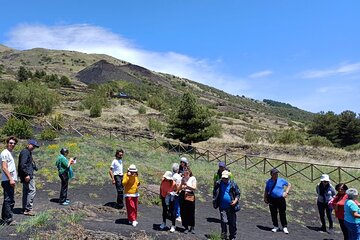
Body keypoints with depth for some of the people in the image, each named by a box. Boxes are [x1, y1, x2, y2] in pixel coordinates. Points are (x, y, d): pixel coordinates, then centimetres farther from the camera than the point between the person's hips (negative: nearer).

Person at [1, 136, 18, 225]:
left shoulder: (10, 153, 18)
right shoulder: (5, 153, -10)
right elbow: (4, 168, -18)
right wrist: (10, 179, -21)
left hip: (11, 180, 10)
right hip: (7, 180, -10)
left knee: (8, 200, 16)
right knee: (9, 200, -7)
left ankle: (4, 217, 25)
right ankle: (9, 219, -4)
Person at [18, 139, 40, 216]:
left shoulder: (28, 152, 20)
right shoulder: (25, 152, -13)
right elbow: (23, 164, -22)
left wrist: (35, 167, 15)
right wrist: (27, 174, -24)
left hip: (28, 175, 11)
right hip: (27, 175, -11)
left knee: (26, 192, 14)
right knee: (32, 190, -11)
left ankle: (25, 209, 21)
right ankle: (28, 209, -8)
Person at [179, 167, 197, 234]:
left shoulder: (193, 178, -1)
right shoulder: (182, 178, 9)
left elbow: (194, 188, -8)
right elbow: (180, 188, 8)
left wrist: (187, 185, -18)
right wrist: (182, 183, -11)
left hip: (190, 196, -3)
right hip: (183, 195, 3)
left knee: (191, 212, 2)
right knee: (183, 212, 3)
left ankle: (192, 227, 19)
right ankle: (186, 227, 15)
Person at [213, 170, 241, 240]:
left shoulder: (233, 184, -5)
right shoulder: (218, 184, -2)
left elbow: (238, 193, 3)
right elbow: (215, 193, 12)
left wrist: (235, 201, -12)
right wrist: (215, 201, 4)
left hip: (231, 207, 0)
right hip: (222, 207, 0)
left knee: (232, 223, 9)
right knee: (224, 221, -4)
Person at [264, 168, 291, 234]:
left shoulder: (281, 180, 1)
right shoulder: (269, 181, 4)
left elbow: (289, 185, 12)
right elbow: (266, 191, 11)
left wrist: (286, 192, 0)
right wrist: (265, 198, 3)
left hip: (281, 199, -1)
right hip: (272, 199, 1)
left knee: (282, 214, 2)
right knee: (273, 214, 8)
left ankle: (285, 227, 16)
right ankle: (276, 226, 24)